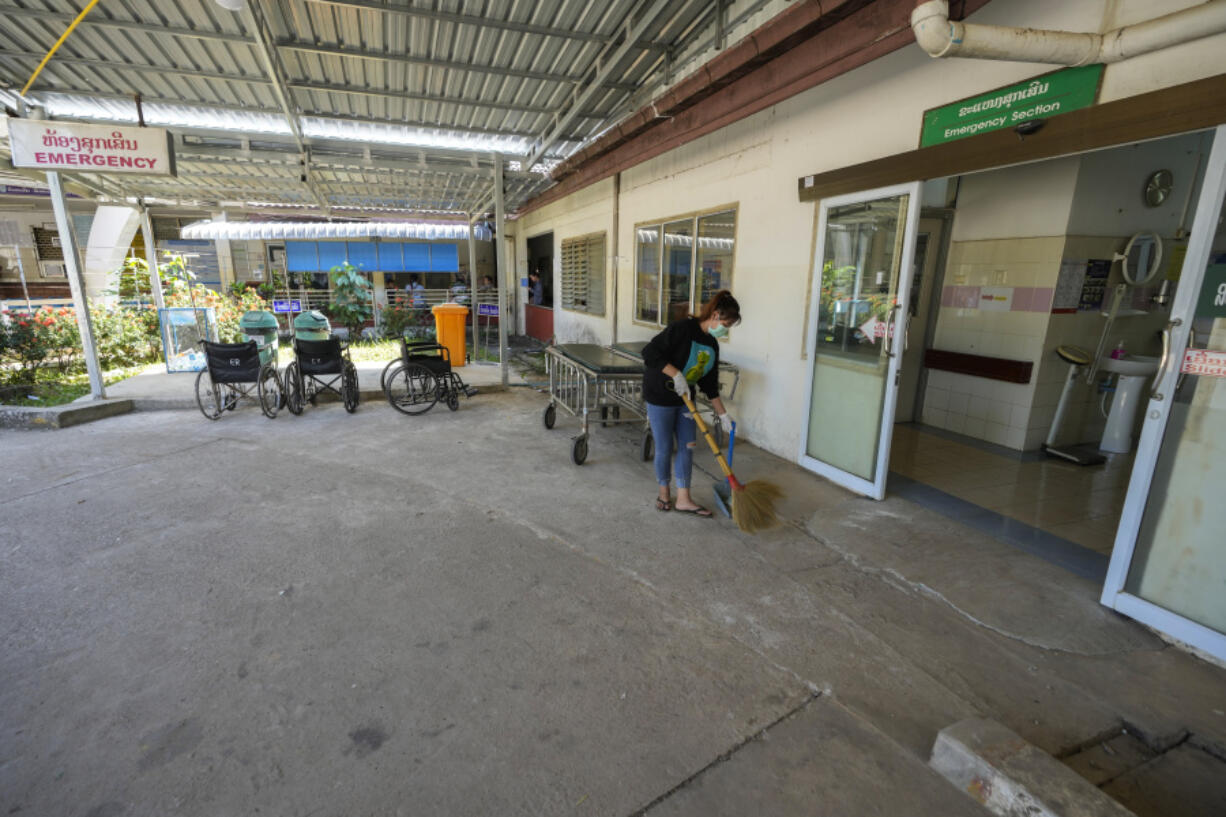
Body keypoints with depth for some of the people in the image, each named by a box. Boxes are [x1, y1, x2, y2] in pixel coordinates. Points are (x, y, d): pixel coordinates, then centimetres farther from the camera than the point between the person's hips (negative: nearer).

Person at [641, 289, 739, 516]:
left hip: (685, 400, 7)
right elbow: (650, 353, -24)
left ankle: (683, 499, 16)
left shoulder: (712, 344, 5)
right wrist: (676, 374, -27)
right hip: (660, 397, -7)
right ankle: (664, 493, 24)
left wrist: (723, 414, 9)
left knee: (687, 447, 7)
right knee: (664, 449, 2)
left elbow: (710, 384, 10)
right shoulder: (682, 328, -19)